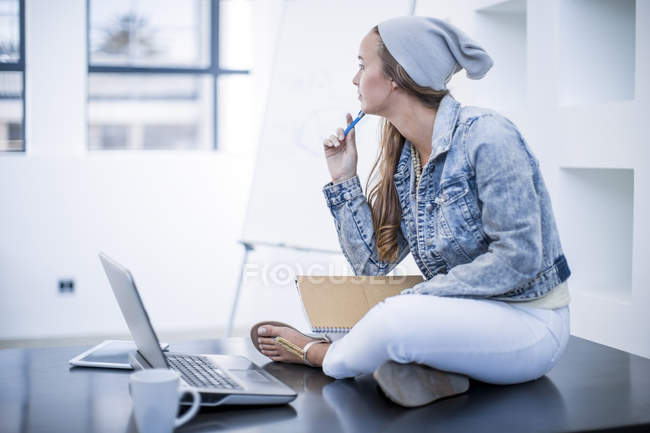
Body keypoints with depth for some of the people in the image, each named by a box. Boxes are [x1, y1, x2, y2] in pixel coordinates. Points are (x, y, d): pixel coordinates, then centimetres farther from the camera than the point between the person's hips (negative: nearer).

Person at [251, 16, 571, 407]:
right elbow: (373, 264, 6)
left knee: (397, 320, -32)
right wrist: (344, 180, 0)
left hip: (527, 321, -8)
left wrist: (417, 296, -19)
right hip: (462, 314, 8)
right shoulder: (404, 158, 6)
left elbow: (517, 259, -22)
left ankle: (320, 355, -5)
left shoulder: (486, 136, -18)